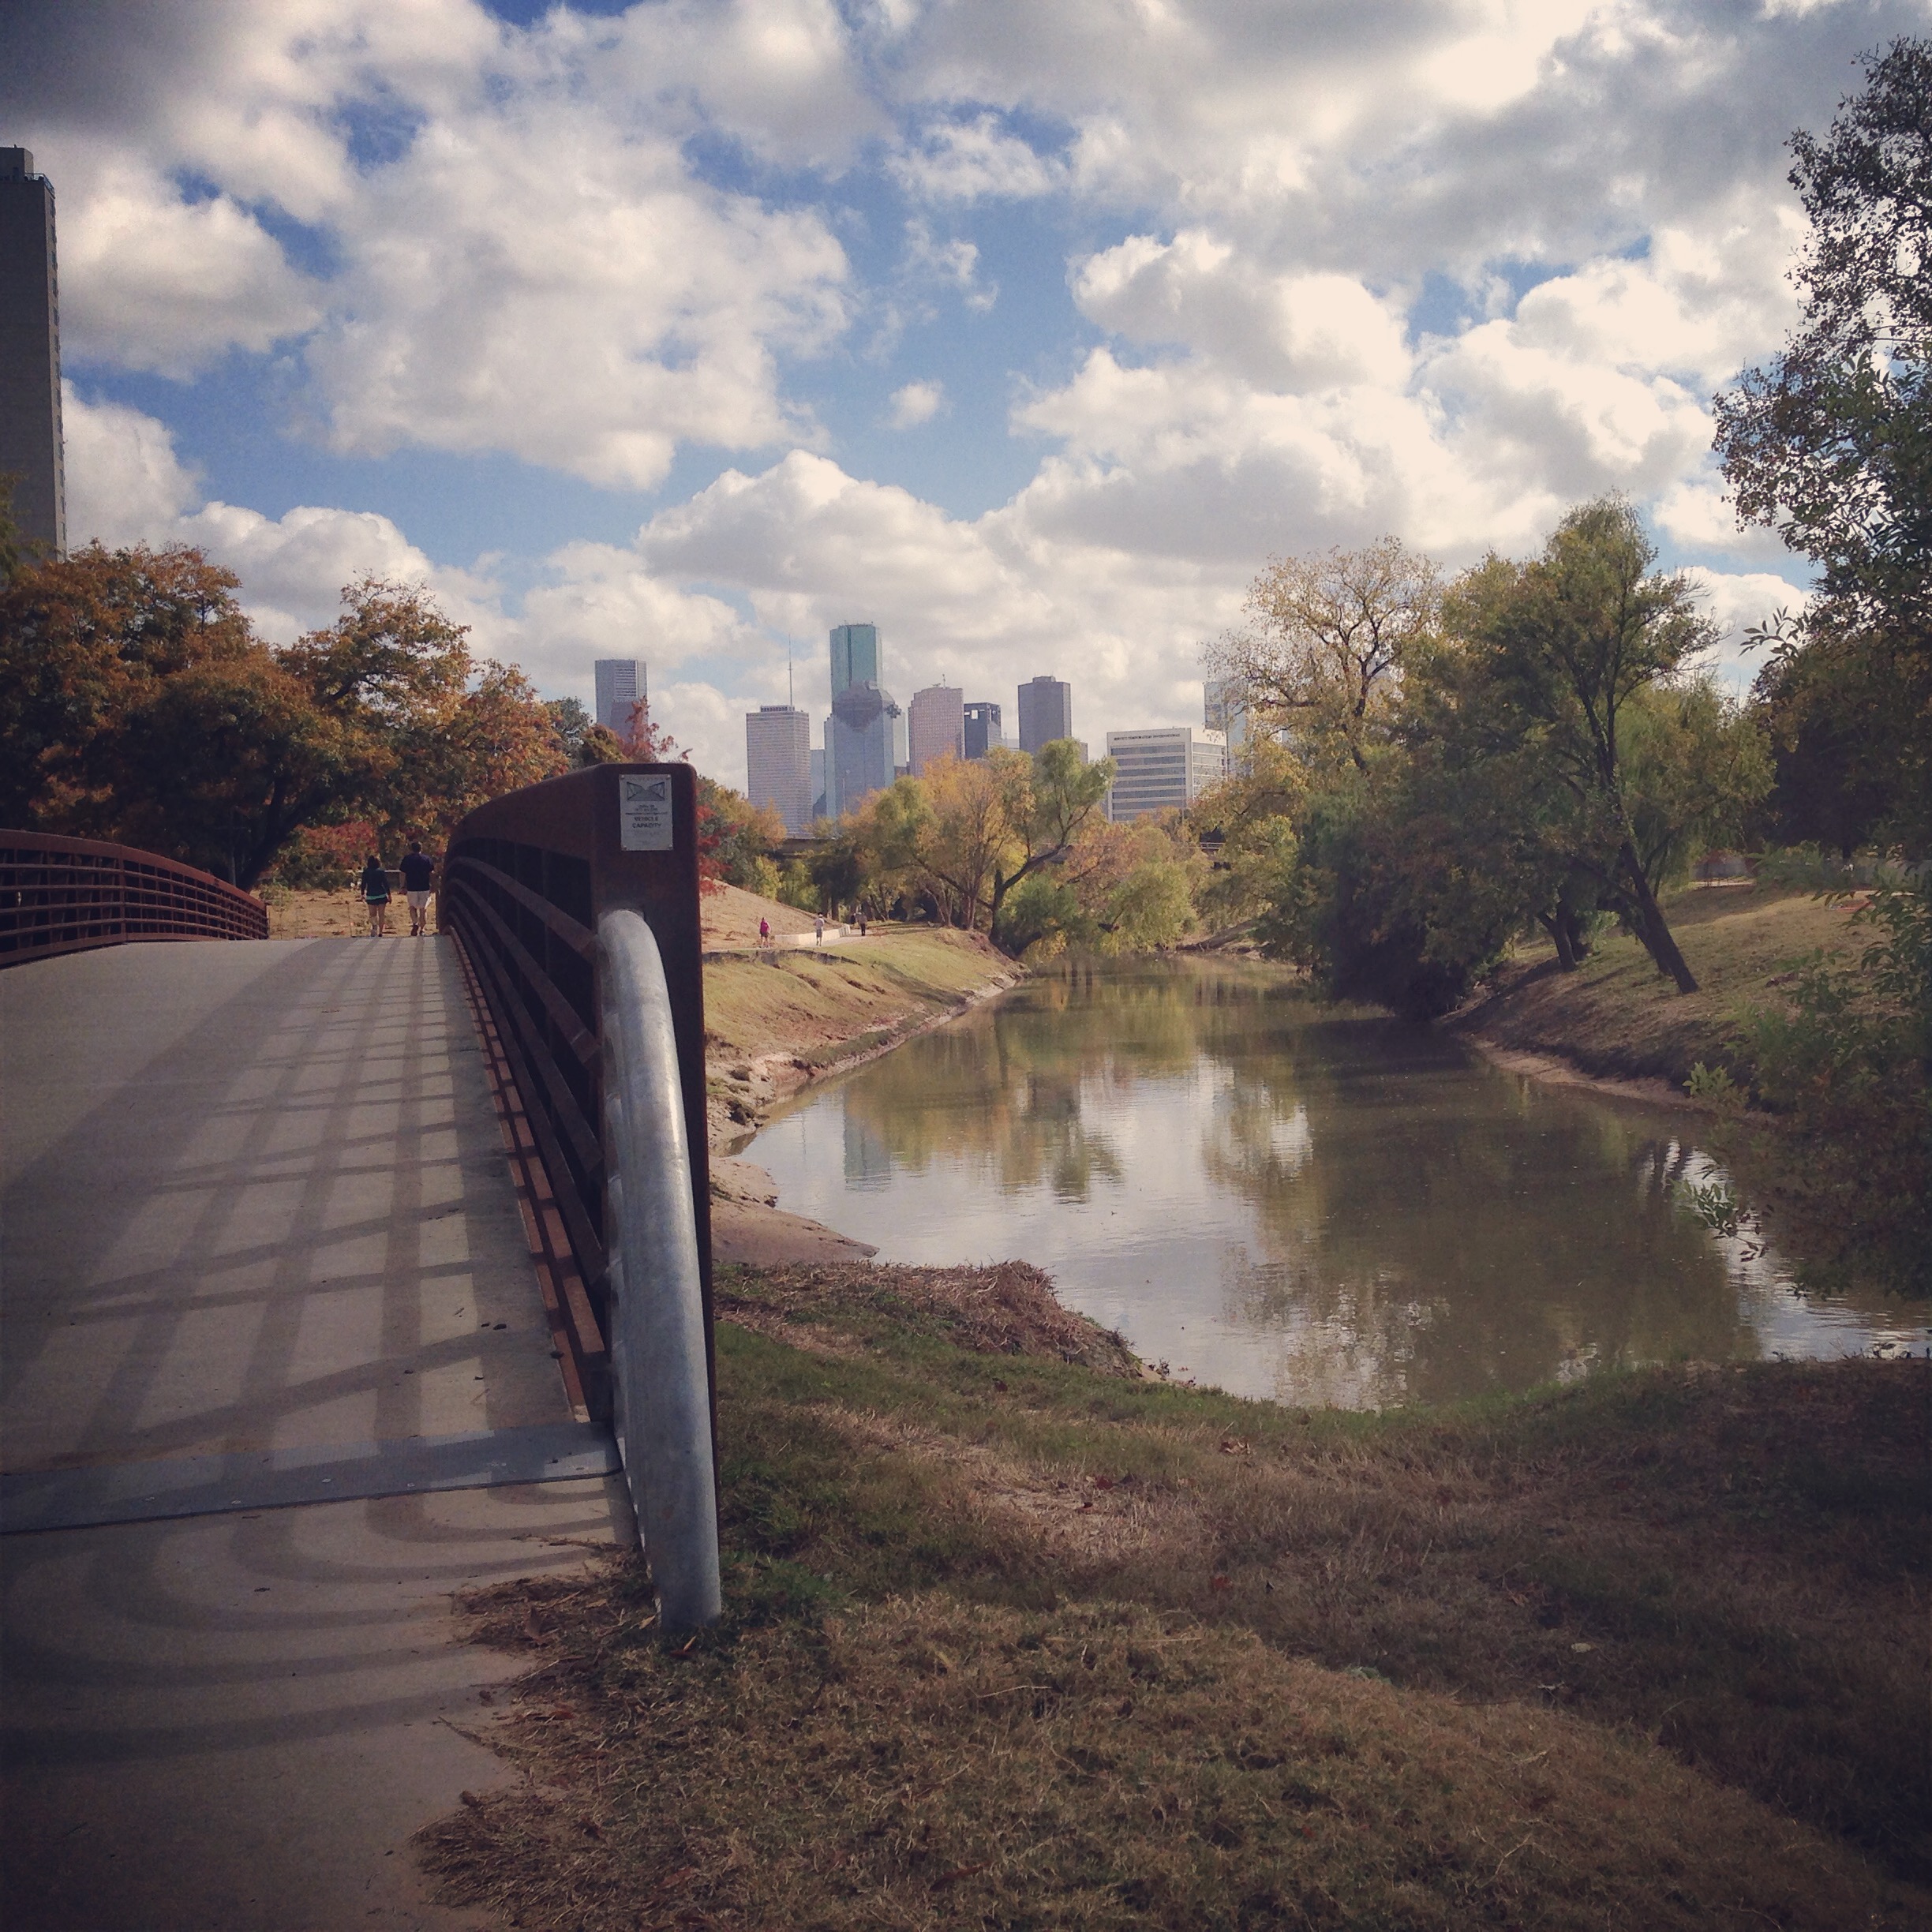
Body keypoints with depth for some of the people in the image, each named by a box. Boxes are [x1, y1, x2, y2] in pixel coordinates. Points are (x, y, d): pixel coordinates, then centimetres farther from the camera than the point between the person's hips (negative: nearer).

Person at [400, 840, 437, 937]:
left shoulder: (407, 859, -2)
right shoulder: (427, 859, 0)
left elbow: (403, 874, -1)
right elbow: (432, 874, 3)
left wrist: (403, 887, 6)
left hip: (411, 888, 0)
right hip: (425, 888, 0)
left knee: (412, 907, 16)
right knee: (423, 909, 9)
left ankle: (415, 923, -8)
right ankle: (422, 930, 9)